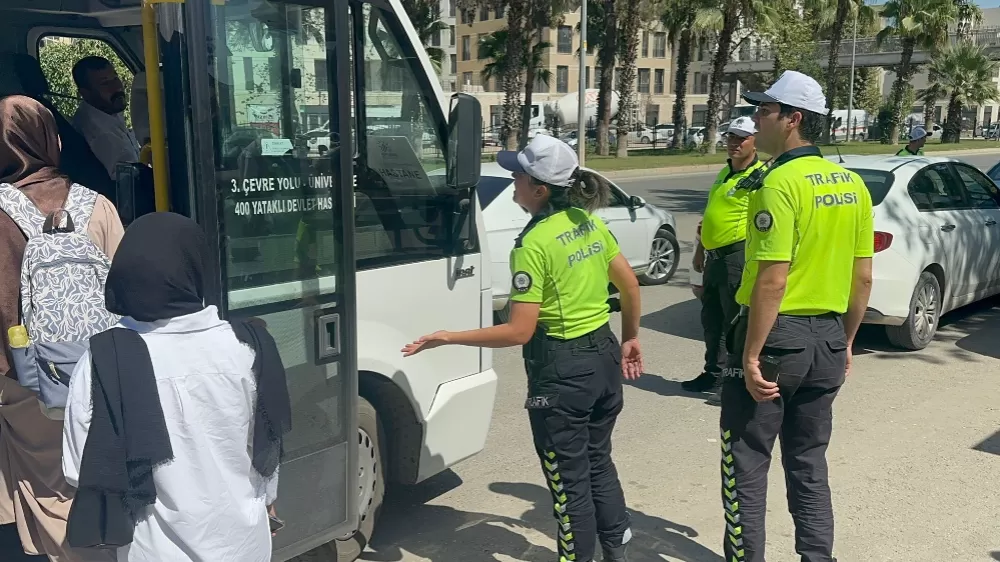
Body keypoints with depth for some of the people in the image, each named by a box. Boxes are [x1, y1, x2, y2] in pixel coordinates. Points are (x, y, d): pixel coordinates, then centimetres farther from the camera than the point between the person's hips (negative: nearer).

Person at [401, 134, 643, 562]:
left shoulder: (534, 243, -20)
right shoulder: (589, 222, 2)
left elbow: (519, 332, -22)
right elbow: (630, 286, 10)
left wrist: (447, 338, -16)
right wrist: (630, 338, 23)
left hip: (562, 369, -8)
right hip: (603, 355, 8)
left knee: (570, 480, 9)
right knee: (598, 463, 24)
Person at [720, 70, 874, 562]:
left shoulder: (781, 182, -16)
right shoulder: (852, 184, 7)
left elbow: (772, 282, -21)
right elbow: (862, 278, 10)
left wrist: (751, 356, -17)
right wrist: (845, 342, 19)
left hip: (778, 336, -7)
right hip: (827, 338, 8)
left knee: (746, 464, 6)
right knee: (809, 463, 18)